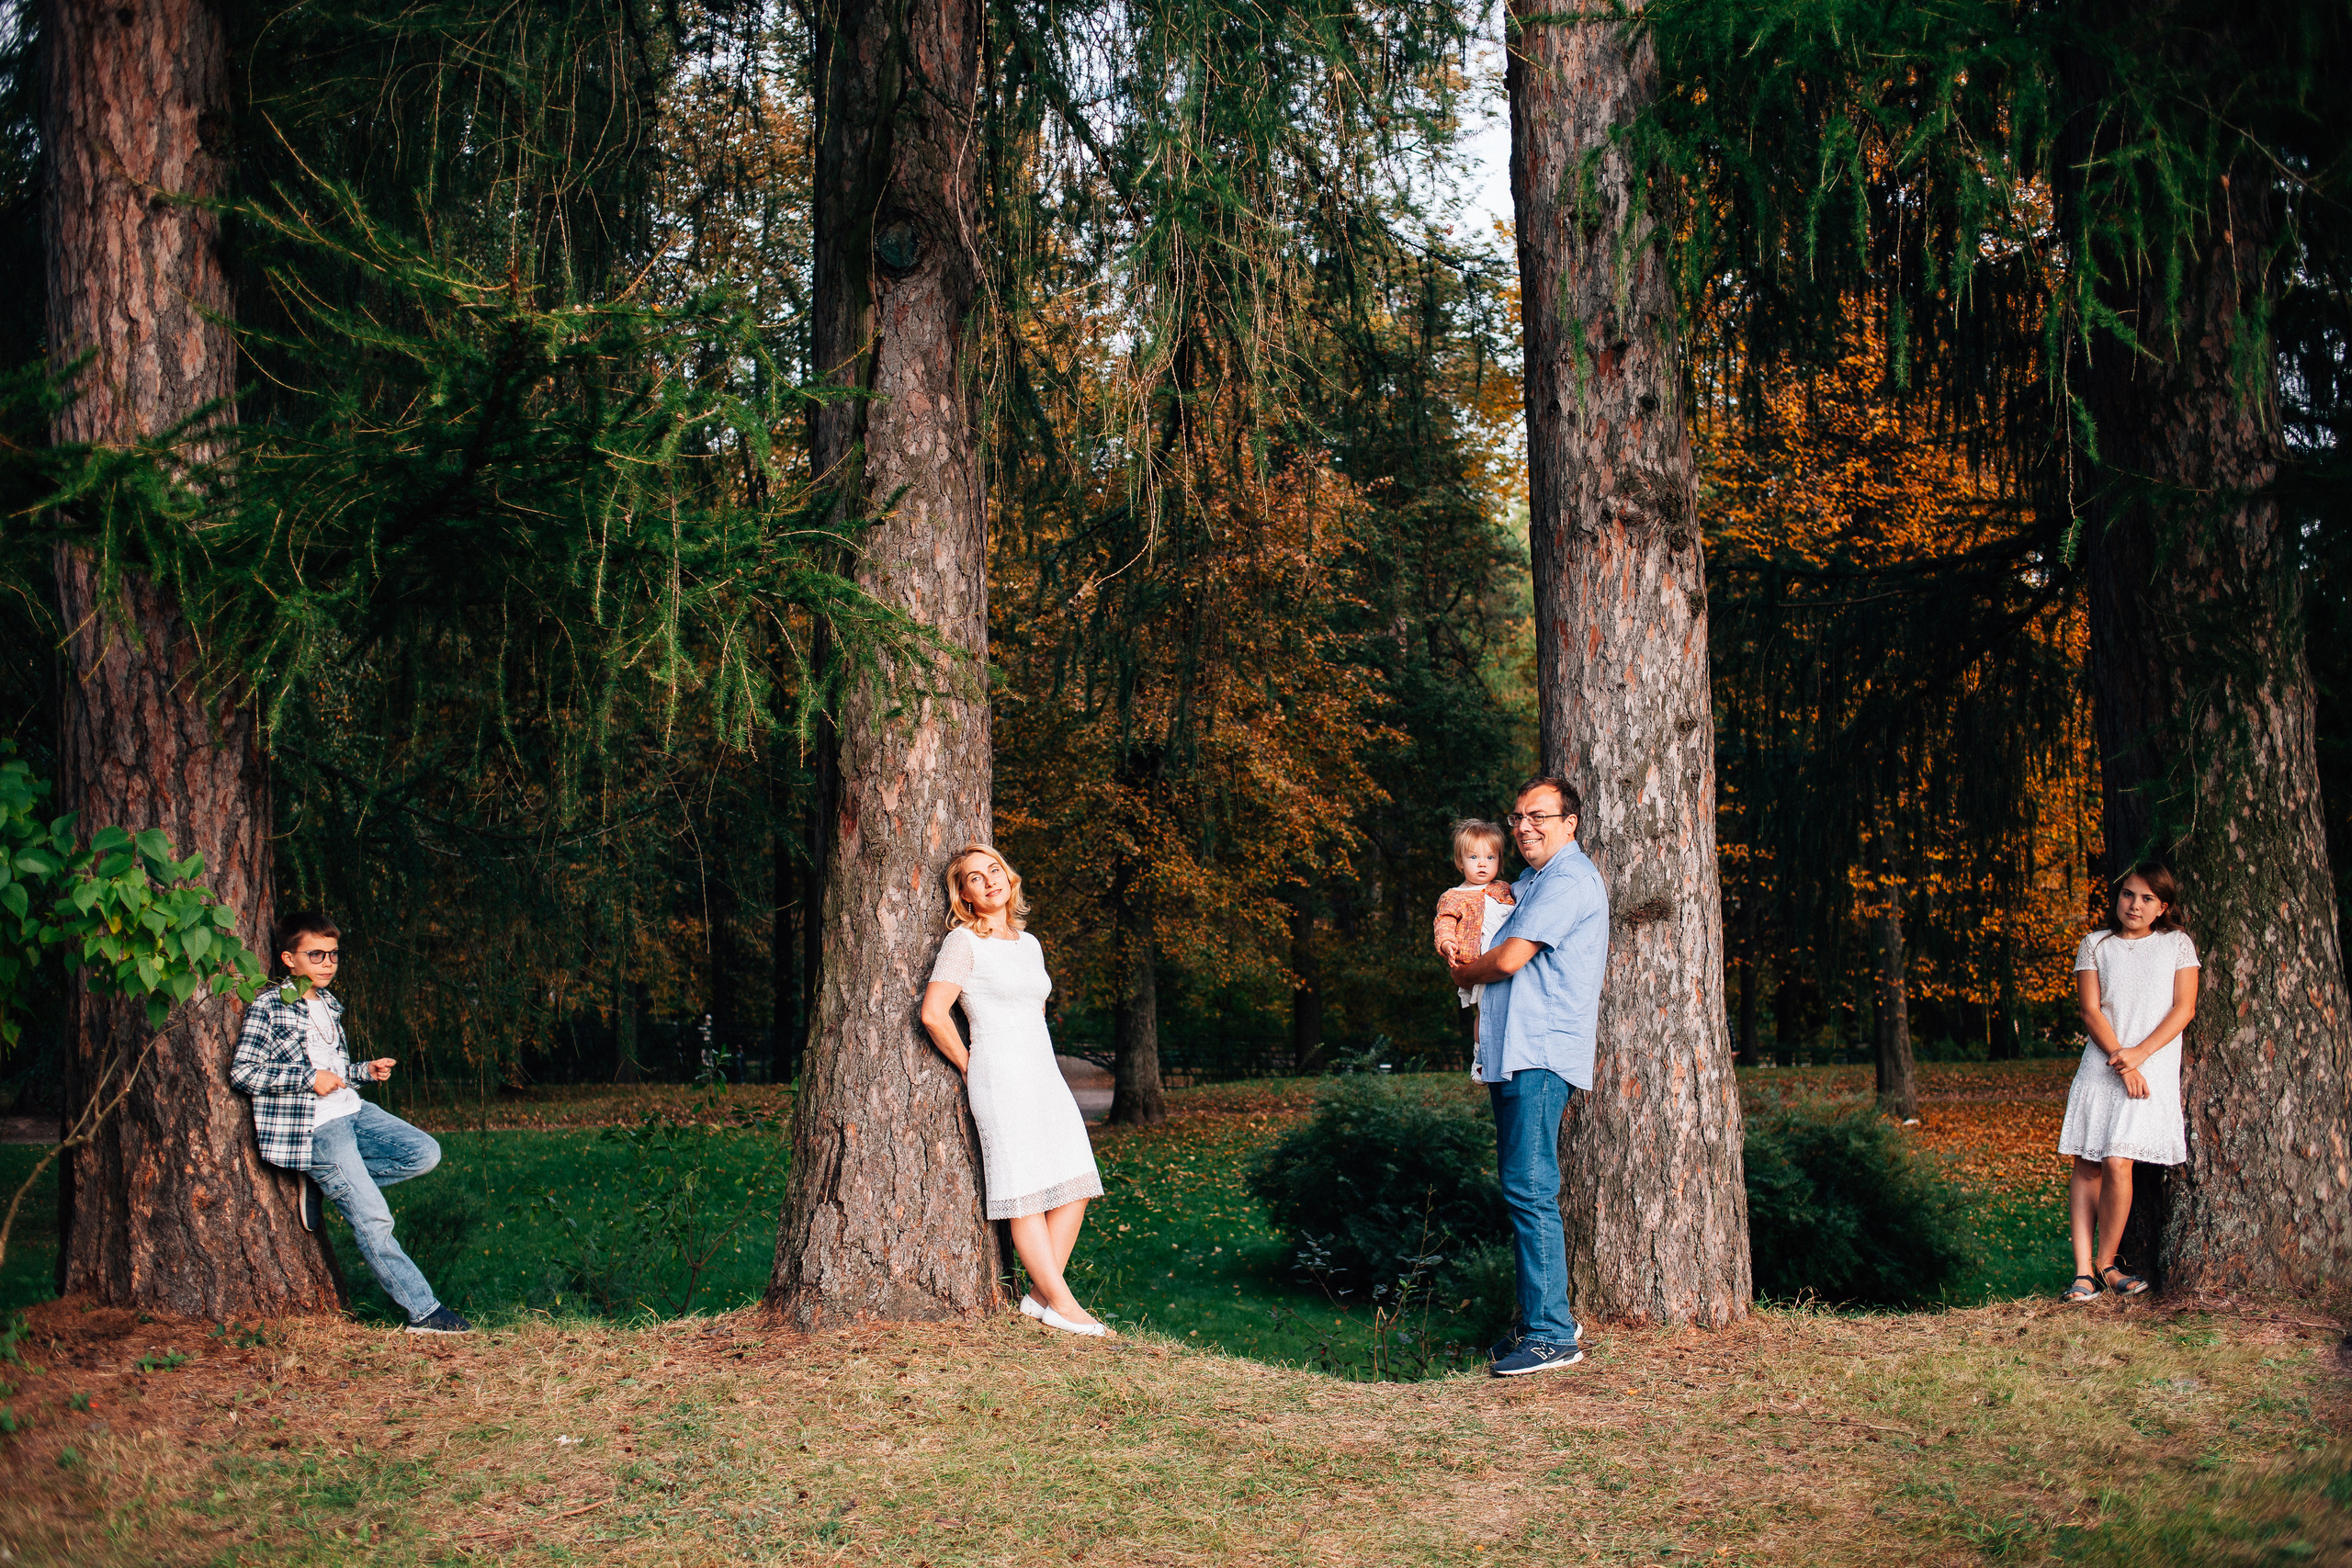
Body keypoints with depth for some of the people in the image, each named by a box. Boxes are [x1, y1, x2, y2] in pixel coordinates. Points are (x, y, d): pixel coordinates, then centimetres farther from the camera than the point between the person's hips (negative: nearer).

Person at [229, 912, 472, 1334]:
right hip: (312, 1126, -8)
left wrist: (367, 1071, 10)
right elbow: (242, 1073, -12)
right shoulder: (269, 1007, -5)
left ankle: (327, 1183, 0)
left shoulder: (329, 1004, 18)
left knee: (425, 1152, -11)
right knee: (373, 1217, -12)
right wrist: (309, 1079, -16)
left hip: (352, 1110, 8)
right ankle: (423, 1310, -6)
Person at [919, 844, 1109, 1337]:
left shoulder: (1029, 944, 16)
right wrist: (970, 1067, -4)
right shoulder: (964, 943, -6)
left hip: (1044, 1074, 7)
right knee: (1026, 1193, -7)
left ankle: (1040, 1294, 8)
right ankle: (1060, 1303, -5)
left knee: (1075, 1187, 1)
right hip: (1001, 1076, -7)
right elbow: (933, 1013, -13)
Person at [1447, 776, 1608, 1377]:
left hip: (1542, 1056, -10)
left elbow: (1509, 959, -16)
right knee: (1520, 1187, 10)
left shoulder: (1570, 880, -10)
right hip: (1512, 1055, 10)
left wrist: (1463, 973, 4)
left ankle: (1553, 1334, -12)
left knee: (1530, 1189, -13)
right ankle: (1541, 1319, 16)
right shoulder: (1527, 882, 22)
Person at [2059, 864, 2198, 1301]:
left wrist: (2138, 1054, -10)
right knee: (2087, 1166, -4)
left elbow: (2184, 1009, 1)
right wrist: (2121, 1062, -11)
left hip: (2154, 1066, -2)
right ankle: (2083, 1270, -3)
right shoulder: (2094, 945, 9)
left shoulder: (2177, 944, 9)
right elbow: (2091, 1011, 2)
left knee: (2118, 1163, -14)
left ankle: (2106, 1262, 2)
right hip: (2100, 1065, 2)